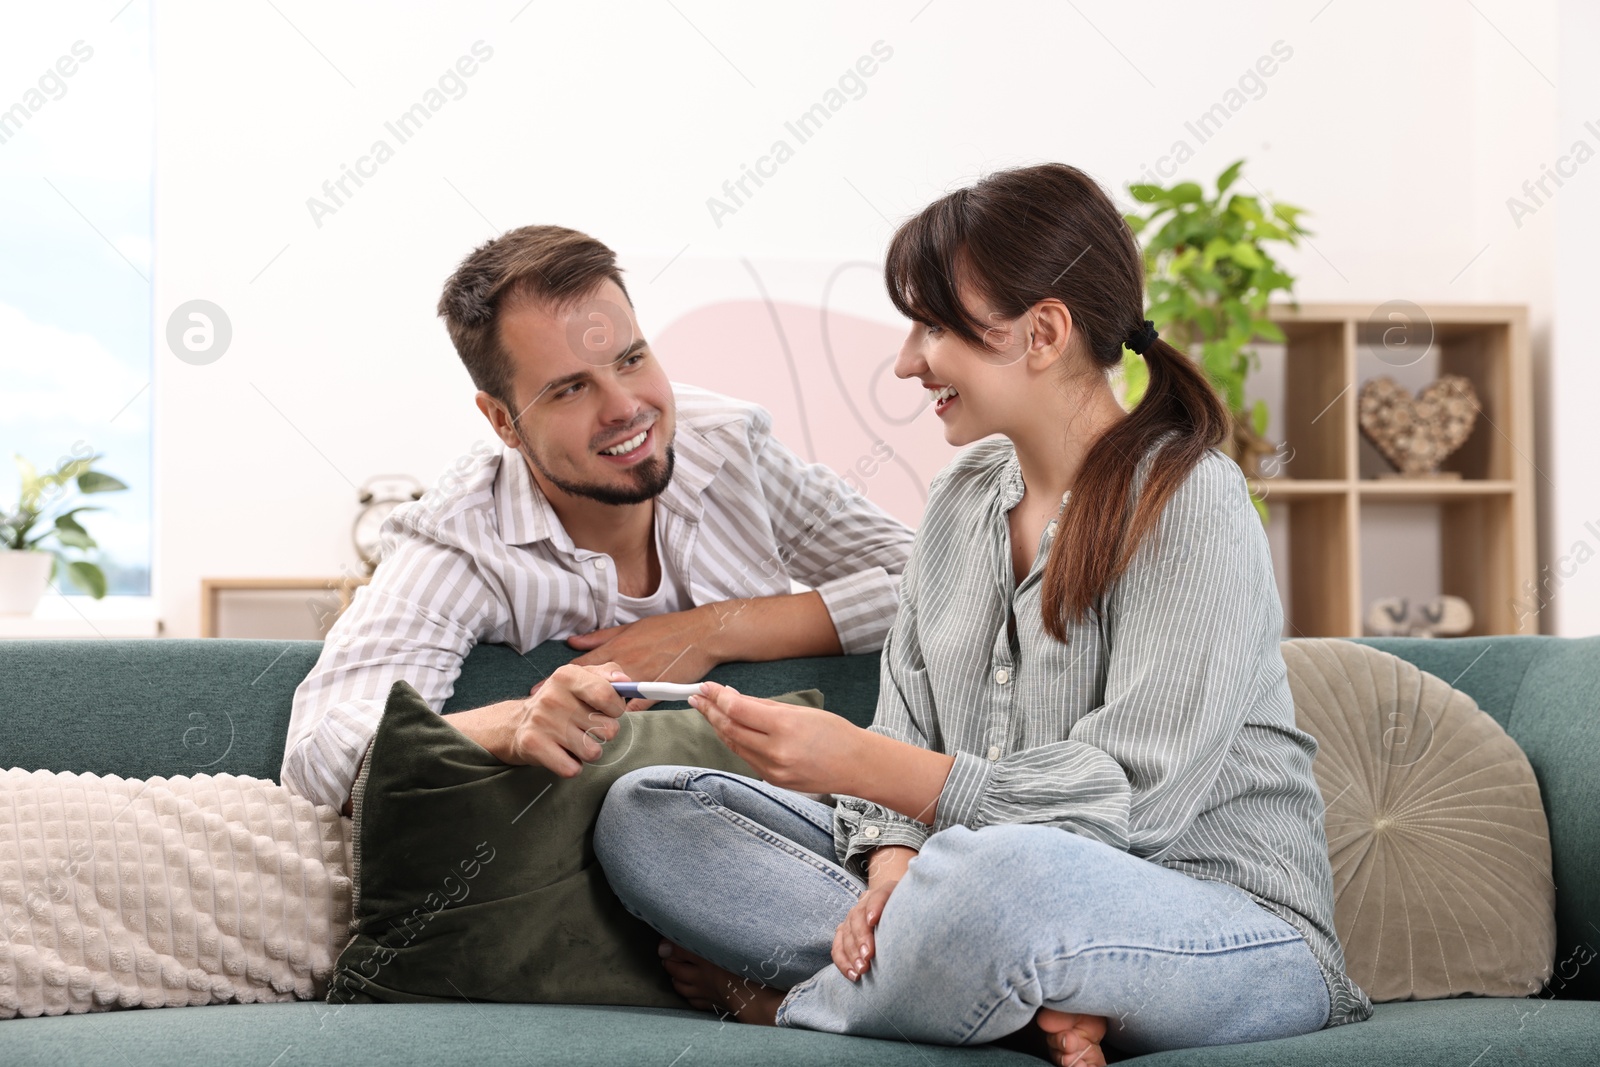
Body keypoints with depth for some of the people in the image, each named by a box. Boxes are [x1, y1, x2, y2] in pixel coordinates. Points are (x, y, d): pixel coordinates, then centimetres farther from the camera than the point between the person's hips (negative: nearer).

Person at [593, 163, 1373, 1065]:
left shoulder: (1191, 504, -13)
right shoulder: (963, 498, 11)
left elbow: (1129, 804, -20)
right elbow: (909, 736, 9)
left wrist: (858, 761, -24)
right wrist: (892, 867, -14)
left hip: (1235, 940, -8)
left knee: (999, 872, -43)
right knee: (644, 811, -3)